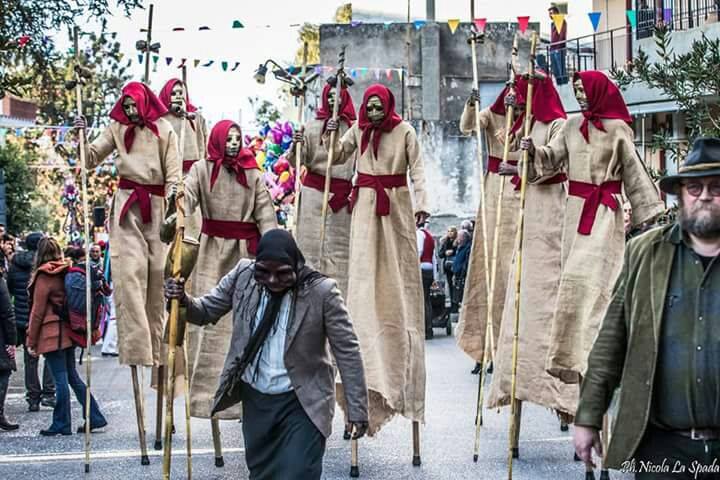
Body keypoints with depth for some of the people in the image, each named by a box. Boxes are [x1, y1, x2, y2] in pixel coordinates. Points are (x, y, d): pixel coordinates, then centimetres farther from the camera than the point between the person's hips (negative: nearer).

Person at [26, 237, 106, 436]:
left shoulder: (44, 276, -12)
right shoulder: (66, 272, 7)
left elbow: (37, 312, -10)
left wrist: (31, 341, -4)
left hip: (51, 334, -7)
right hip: (68, 332, 7)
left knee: (61, 379, -2)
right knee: (72, 376, 14)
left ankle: (62, 424, 6)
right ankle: (95, 417, 14)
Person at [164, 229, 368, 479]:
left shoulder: (321, 291, -18)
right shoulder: (243, 275, -7)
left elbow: (347, 351, -13)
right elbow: (206, 311, 4)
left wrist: (357, 409, -12)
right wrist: (183, 300, -20)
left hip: (301, 403, -4)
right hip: (255, 397, 5)